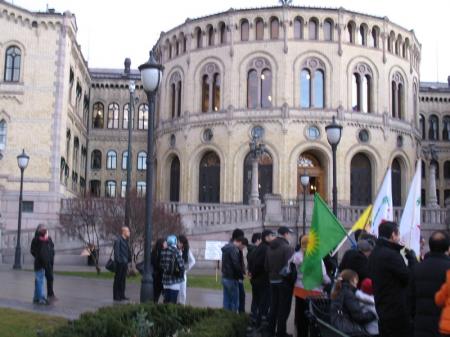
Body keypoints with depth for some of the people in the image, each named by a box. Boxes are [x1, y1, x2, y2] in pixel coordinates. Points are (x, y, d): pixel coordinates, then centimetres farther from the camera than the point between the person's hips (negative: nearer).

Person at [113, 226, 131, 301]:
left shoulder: (125, 240, 15)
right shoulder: (118, 240, -12)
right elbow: (116, 251, -16)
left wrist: (128, 260, 11)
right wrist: (118, 260, -20)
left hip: (125, 263, 8)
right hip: (120, 263, -8)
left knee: (123, 279, 13)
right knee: (118, 279, 0)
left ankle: (122, 295, 20)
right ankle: (116, 296, 6)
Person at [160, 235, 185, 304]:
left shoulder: (163, 252, 3)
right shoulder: (176, 252, -14)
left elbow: (161, 264, 9)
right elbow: (181, 265, -14)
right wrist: (181, 275, 2)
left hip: (165, 279, 6)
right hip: (175, 280, -5)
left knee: (166, 300, 13)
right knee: (173, 301, -2)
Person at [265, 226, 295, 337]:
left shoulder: (270, 248, 6)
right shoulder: (288, 248, -17)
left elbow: (266, 266, 10)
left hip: (273, 281, 7)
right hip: (284, 281, -7)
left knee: (273, 306, 16)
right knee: (284, 307, 1)